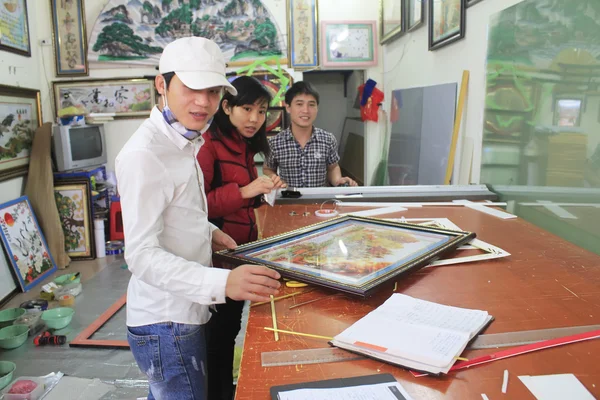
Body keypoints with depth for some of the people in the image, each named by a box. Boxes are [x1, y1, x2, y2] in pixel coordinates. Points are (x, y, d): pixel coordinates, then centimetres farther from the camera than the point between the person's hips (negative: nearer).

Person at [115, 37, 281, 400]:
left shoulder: (182, 143, 8)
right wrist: (221, 282, -40)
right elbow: (142, 255, -26)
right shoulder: (144, 153, -22)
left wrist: (206, 230, 3)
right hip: (167, 323, -9)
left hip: (187, 312, 9)